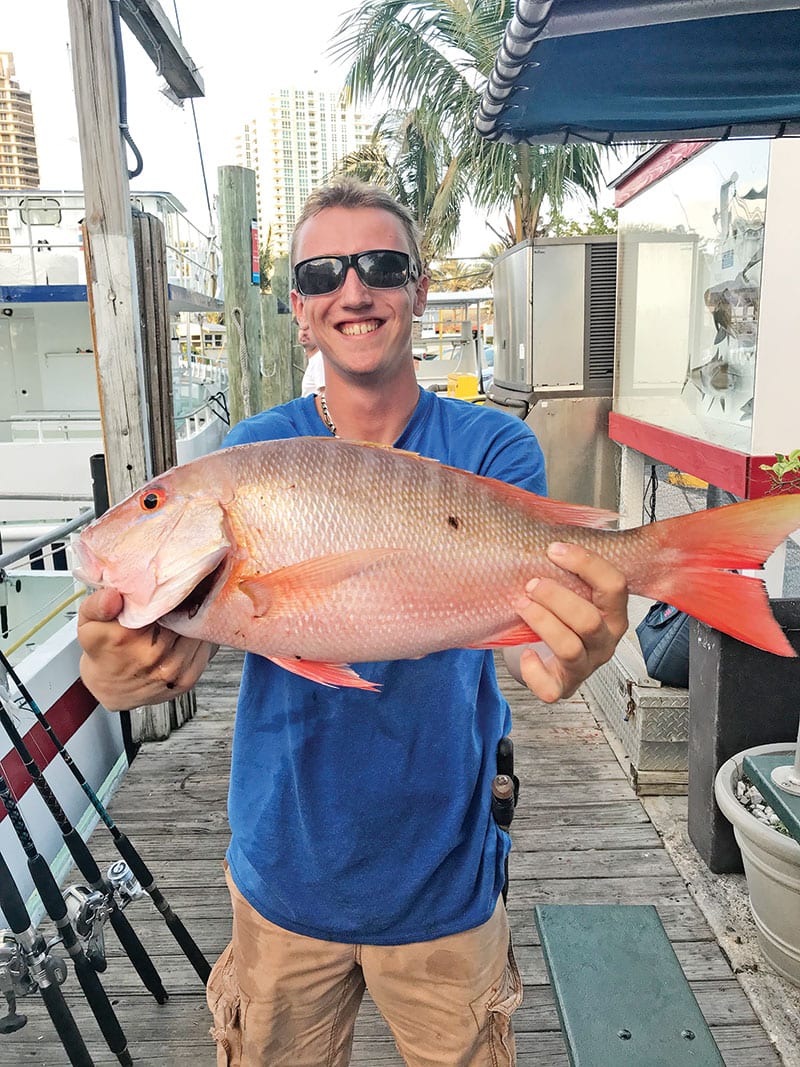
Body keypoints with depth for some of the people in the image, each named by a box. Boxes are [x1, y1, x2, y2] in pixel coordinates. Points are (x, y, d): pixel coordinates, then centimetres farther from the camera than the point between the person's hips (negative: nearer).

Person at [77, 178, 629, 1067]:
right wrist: (120, 670, -38)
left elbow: (527, 616, -23)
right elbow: (187, 636, -16)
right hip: (284, 873, 1)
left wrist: (569, 656, -46)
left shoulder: (493, 448, -11)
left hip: (443, 878, 0)